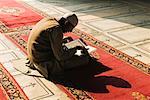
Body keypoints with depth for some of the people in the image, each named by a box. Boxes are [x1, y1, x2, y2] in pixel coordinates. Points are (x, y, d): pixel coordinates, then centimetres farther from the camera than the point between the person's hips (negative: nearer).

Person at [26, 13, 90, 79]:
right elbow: (60, 57, -22)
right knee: (84, 59, -9)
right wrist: (75, 48, -9)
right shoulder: (57, 29, -22)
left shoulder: (48, 20, 5)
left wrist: (64, 40, 20)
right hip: (45, 63, -10)